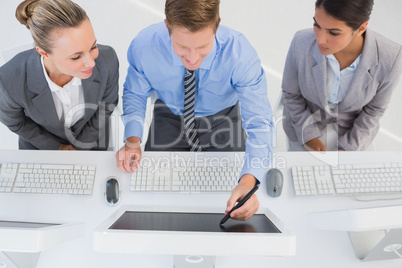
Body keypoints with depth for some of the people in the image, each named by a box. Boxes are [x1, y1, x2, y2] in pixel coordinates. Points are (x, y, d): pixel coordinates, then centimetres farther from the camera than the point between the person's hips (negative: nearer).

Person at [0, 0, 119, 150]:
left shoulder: (107, 59, -34)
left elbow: (107, 103, -13)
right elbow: (13, 120, -13)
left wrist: (80, 146, -7)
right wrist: (56, 147, -5)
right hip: (41, 141, -1)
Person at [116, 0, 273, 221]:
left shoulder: (240, 54, -34)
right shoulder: (143, 47, -28)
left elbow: (260, 124, -35)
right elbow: (135, 95, -8)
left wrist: (249, 181, -52)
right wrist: (133, 139, -26)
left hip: (222, 119, -1)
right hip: (169, 119, 2)